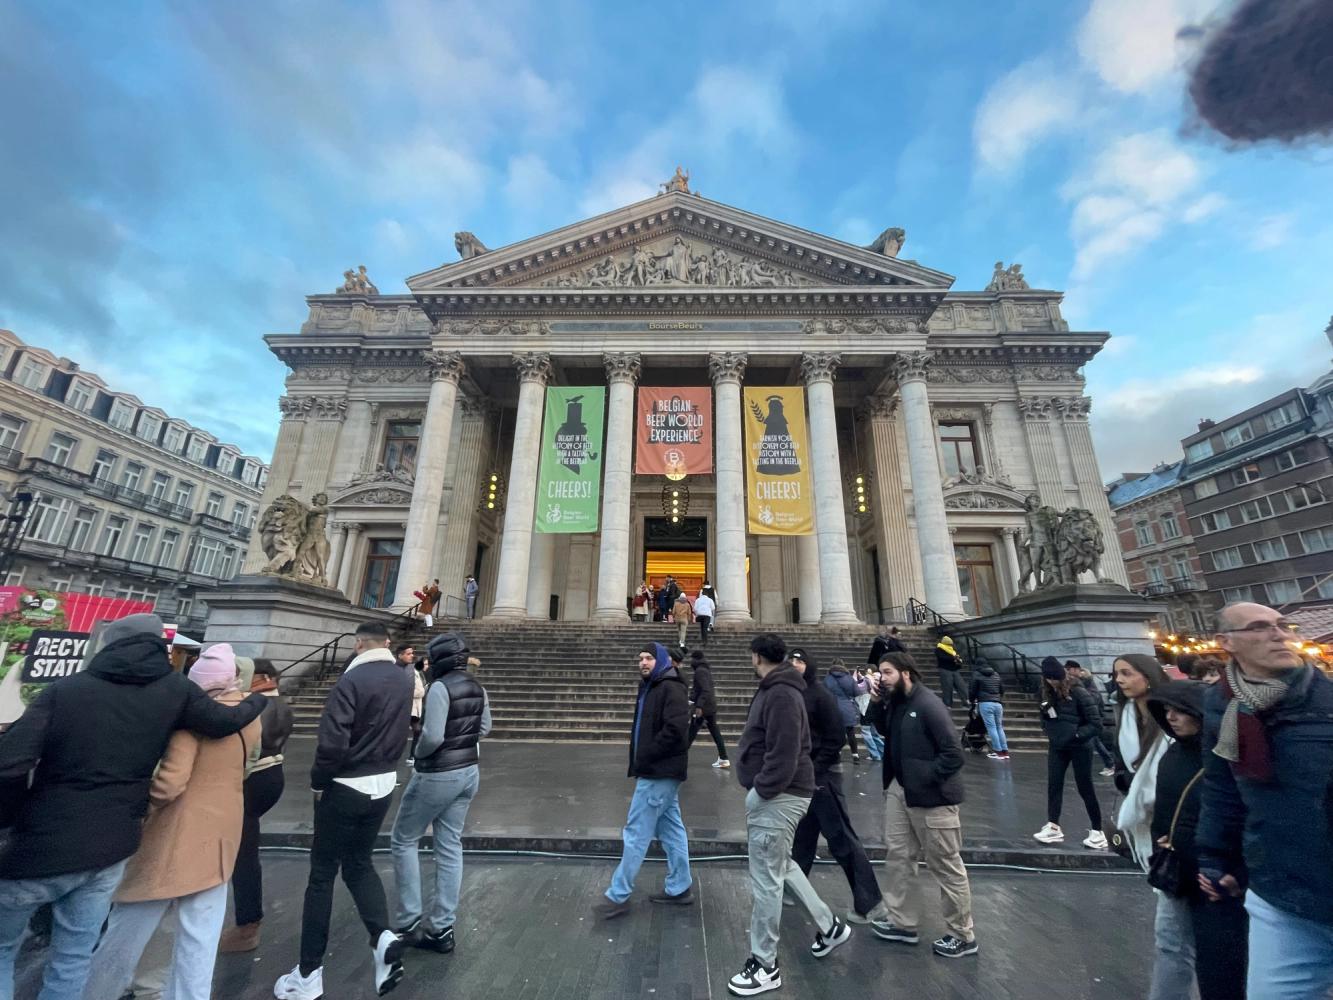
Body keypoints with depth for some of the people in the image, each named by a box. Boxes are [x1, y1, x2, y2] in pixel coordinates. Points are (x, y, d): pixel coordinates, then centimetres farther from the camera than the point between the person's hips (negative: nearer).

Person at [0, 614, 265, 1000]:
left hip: (42, 847, -2)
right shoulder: (174, 689, -4)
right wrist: (257, 701, 21)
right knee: (73, 958, 20)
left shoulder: (64, 689, -9)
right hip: (110, 849, 2)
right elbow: (225, 721, 2)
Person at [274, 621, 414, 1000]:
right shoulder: (404, 680, 0)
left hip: (345, 788, -5)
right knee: (359, 863, 21)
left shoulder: (352, 680, -21)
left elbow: (332, 742, -22)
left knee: (322, 874, 12)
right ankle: (383, 937, 6)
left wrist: (317, 781, -8)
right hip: (383, 786, 5)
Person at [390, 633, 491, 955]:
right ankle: (442, 930, 25)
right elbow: (484, 729, 12)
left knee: (403, 840, 16)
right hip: (468, 771, 7)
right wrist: (461, 742, 9)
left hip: (437, 775, -7)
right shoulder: (476, 687, 2)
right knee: (450, 848, 16)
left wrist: (418, 754, -5)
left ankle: (409, 923, 23)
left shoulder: (440, 687, -21)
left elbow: (432, 736, -24)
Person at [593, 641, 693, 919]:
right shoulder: (650, 688, 14)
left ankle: (618, 896, 10)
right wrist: (640, 762, 6)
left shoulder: (671, 688, -17)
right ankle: (680, 888, 28)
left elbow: (674, 731, -26)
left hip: (659, 773, -10)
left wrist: (643, 759, -19)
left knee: (636, 832, -1)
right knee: (671, 829, 16)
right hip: (660, 772, 10)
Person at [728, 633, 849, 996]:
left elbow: (783, 755, -27)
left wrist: (759, 792, -19)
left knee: (765, 881, 3)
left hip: (776, 798, -10)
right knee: (782, 866, 25)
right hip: (777, 795, 10)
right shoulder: (775, 689, 10)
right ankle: (828, 925, 40)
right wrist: (759, 790, 14)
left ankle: (764, 966, 20)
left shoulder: (781, 694, -23)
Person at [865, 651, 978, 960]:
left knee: (946, 865, 9)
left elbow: (954, 753, -21)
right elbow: (883, 730, 12)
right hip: (899, 790, 8)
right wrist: (876, 703, -3)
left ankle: (963, 937, 29)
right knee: (897, 854, 16)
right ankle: (903, 923, 32)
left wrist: (925, 779, -17)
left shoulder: (928, 704, -22)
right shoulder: (896, 701, 2)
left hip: (931, 796, -8)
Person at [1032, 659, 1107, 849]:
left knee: (1085, 788, 6)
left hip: (1079, 747, -5)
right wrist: (1048, 730, -7)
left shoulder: (1078, 693, -16)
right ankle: (1053, 827, 16)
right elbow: (1045, 718, 12)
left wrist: (1076, 735, -20)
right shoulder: (1049, 693, 0)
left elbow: (1095, 723, -14)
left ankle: (1097, 831, 22)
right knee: (1053, 785, 7)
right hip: (1057, 747, 5)